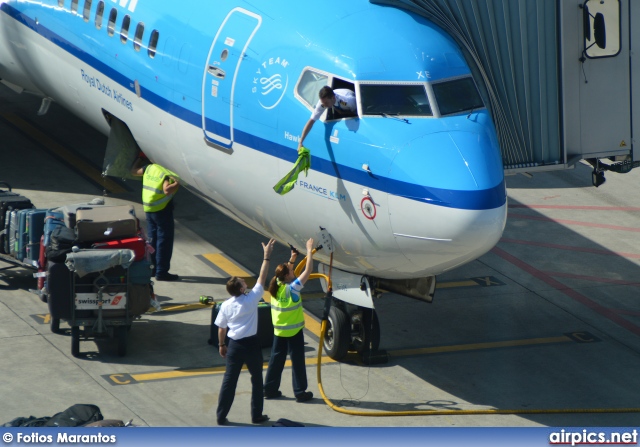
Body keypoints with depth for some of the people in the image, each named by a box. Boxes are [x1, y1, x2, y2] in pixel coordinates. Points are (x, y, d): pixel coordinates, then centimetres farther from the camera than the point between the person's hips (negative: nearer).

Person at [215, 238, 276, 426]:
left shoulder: (226, 305, -4)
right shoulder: (251, 299, -13)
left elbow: (221, 328, 5)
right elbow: (262, 278, -10)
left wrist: (221, 345, 19)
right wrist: (266, 256, -5)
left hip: (234, 346, 3)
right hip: (252, 344, -3)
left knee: (229, 380, 8)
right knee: (256, 380, 12)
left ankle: (221, 416, 9)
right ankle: (257, 415, 16)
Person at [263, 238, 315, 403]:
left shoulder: (276, 286, -3)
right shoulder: (292, 288, -21)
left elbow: (286, 272, 18)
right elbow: (308, 271, -21)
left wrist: (292, 259, 13)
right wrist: (309, 251, -16)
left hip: (279, 331, 6)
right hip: (294, 331, -6)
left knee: (276, 359, 14)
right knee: (297, 361, 3)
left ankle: (270, 389, 18)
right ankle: (300, 392, 7)